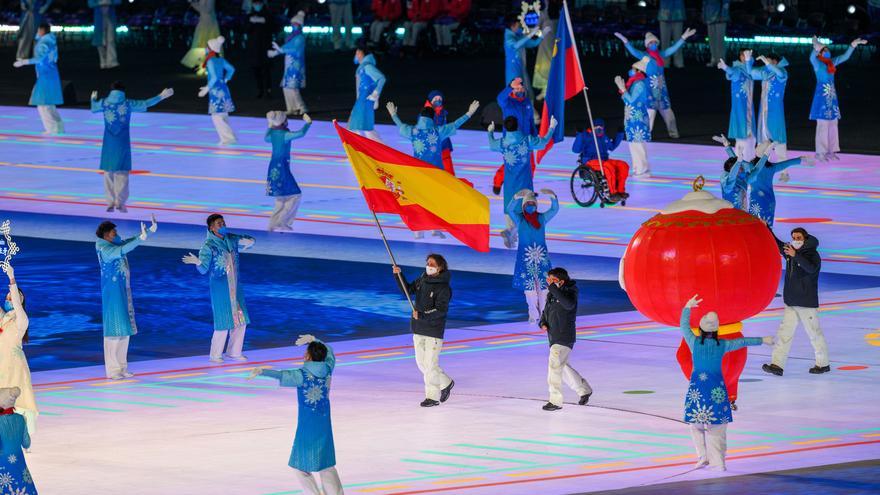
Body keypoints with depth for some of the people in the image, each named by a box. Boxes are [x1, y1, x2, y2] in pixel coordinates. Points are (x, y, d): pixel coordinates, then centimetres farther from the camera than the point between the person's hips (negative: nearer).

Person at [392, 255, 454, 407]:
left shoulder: (443, 287, -15)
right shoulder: (422, 279, 7)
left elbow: (441, 310, -20)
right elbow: (408, 290, 18)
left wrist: (422, 315, -28)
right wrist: (398, 275, 6)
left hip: (434, 330, -8)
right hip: (418, 329, 8)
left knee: (430, 363, -5)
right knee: (421, 363, 13)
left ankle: (433, 397, 5)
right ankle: (445, 383, 31)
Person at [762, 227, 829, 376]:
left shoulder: (813, 255, -11)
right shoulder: (789, 251, 8)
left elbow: (811, 268, -30)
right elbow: (775, 243, 18)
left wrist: (795, 256, -39)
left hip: (807, 302, -6)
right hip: (790, 302, 6)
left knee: (814, 333, 3)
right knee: (784, 332, 0)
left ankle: (823, 364, 17)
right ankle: (777, 365, -4)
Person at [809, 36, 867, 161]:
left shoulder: (832, 62, 12)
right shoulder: (817, 63, -6)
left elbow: (845, 56, 17)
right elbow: (812, 58, -28)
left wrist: (853, 45, 7)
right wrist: (816, 48, -48)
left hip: (832, 97, 7)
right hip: (822, 97, -7)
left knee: (833, 124, 8)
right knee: (822, 125, -7)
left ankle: (831, 151, 16)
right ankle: (820, 152, -4)